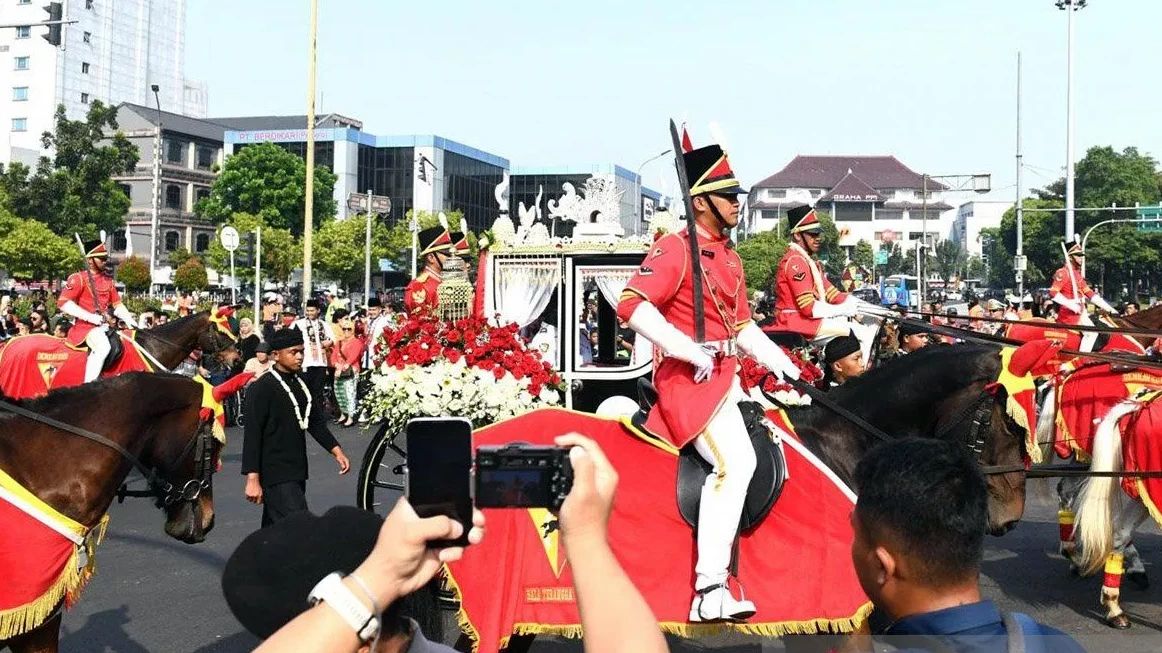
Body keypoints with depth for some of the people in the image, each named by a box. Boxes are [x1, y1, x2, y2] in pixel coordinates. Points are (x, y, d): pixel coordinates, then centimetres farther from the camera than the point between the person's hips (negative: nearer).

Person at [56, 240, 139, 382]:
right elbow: (63, 303, -14)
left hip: (107, 325, 8)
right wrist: (90, 317, -21)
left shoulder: (108, 280, 17)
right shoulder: (78, 279, -4)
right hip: (86, 326, -8)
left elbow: (117, 304, 22)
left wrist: (128, 318, 2)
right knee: (103, 346, -35)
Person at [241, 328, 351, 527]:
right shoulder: (261, 388, -11)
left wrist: (336, 450, 10)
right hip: (277, 477, -8)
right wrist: (252, 479, -19)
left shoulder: (299, 384, 13)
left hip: (297, 472, 8)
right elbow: (252, 435, -15)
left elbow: (315, 422, 20)